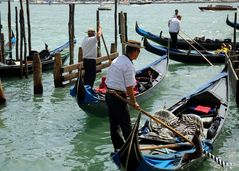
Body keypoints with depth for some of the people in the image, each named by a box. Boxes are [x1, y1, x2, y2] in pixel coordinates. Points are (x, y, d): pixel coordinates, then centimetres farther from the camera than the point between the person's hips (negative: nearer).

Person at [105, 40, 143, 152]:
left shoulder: (117, 60, 11)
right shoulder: (128, 65, -17)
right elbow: (129, 87, -16)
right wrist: (134, 102, -4)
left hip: (109, 94, 9)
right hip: (118, 97, -9)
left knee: (114, 124, 14)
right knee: (126, 125, 1)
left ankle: (118, 147, 23)